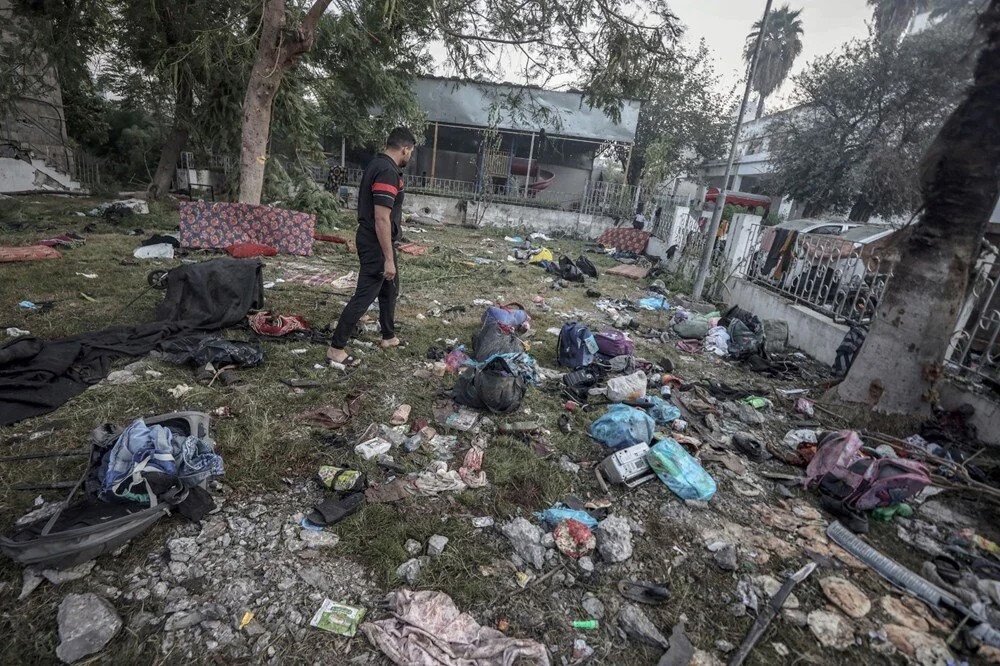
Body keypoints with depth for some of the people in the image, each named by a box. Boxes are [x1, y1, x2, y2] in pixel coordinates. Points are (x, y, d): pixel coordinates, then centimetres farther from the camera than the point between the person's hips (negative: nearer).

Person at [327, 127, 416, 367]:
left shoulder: (379, 164, 10)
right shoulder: (388, 171, -22)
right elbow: (381, 219, -27)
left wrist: (396, 215, 39)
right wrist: (388, 258, -25)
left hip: (376, 240, 11)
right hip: (376, 243, -11)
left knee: (390, 287, 22)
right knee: (364, 295, -5)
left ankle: (388, 337, 36)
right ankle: (336, 348, 4)